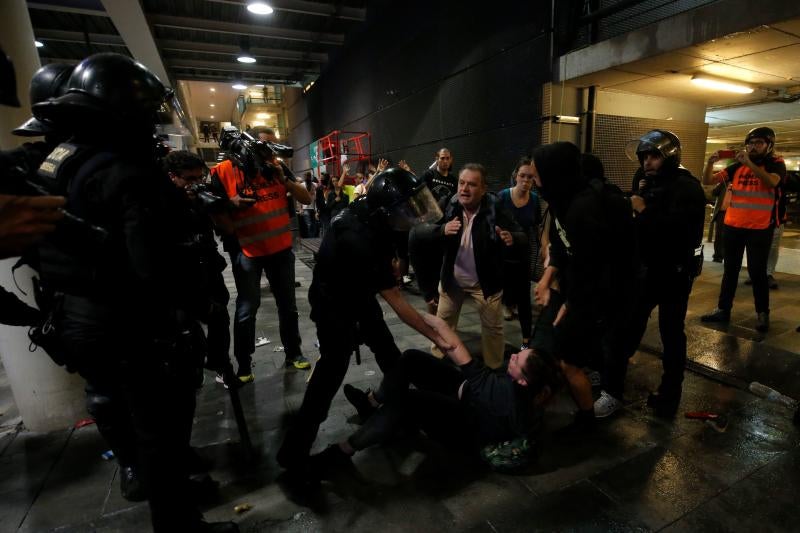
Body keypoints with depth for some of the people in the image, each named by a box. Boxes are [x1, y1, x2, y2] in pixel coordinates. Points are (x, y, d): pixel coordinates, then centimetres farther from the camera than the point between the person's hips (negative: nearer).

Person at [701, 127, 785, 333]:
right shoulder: (737, 166, 6)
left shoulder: (776, 163, -2)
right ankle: (723, 310, 17)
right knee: (730, 269, 10)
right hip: (733, 226, 4)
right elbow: (708, 180, 3)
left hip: (760, 228, -4)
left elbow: (771, 181, -23)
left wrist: (749, 163, -29)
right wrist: (710, 163, -14)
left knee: (757, 270, 0)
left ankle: (762, 313, 15)